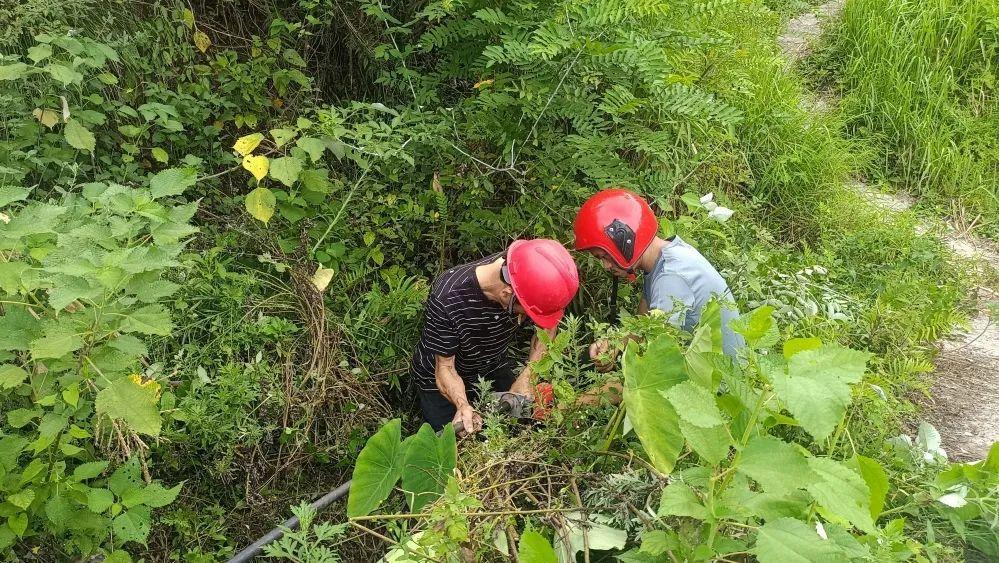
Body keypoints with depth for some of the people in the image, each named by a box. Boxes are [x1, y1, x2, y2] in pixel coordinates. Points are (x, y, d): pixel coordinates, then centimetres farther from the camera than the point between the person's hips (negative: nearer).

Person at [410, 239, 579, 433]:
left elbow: (546, 327, -9)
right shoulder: (446, 298, -39)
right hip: (441, 382, -3)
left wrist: (526, 377, -21)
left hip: (494, 368, 4)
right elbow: (445, 368, -26)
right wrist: (462, 405, -45)